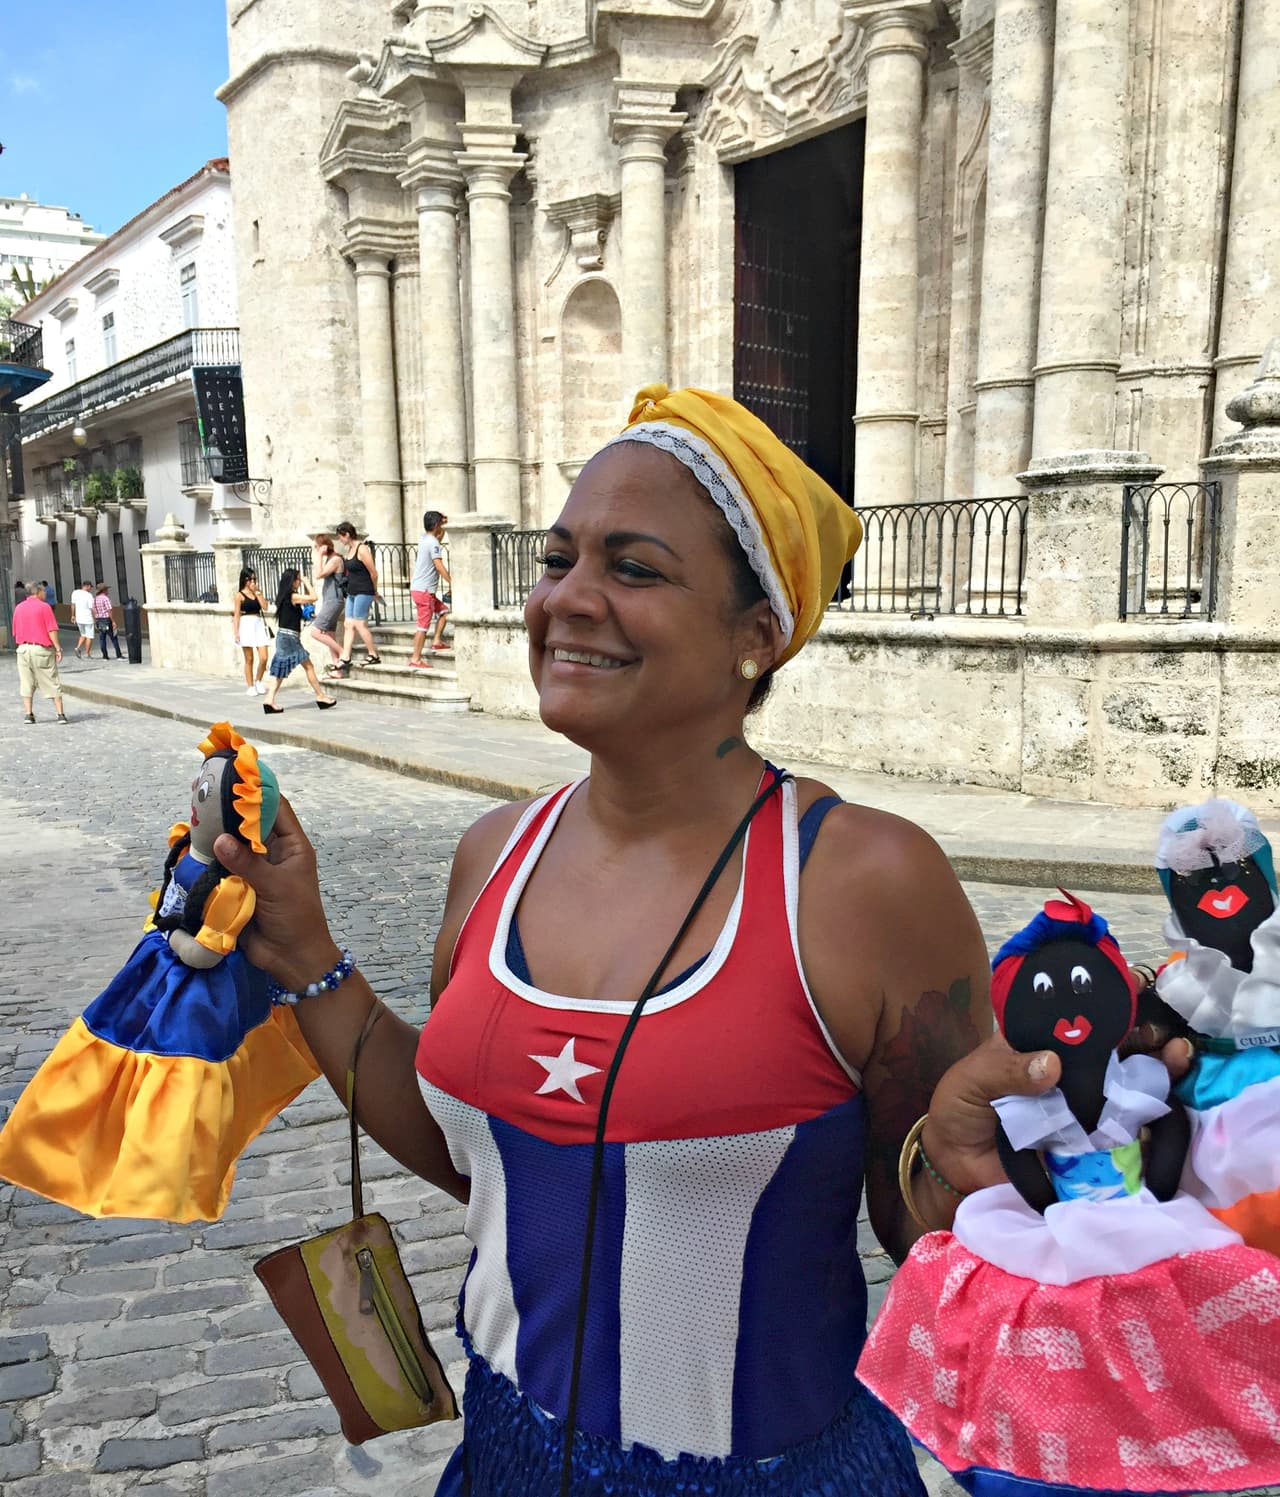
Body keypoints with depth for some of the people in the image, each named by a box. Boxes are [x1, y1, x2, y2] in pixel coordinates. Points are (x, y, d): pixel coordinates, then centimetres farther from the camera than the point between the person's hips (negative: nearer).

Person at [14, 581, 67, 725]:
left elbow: (15, 632, 14)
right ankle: (60, 714, 0)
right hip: (42, 649, -4)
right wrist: (58, 648, -10)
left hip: (23, 648, 4)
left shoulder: (18, 608, 9)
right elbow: (52, 630, -13)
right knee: (52, 683, 1)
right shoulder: (44, 607, -7)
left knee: (27, 683, 9)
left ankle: (28, 714, 7)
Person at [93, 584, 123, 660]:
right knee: (114, 638, -1)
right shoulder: (105, 598, -16)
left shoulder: (95, 599, 7)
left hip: (99, 620, 7)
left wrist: (95, 621, 13)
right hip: (106, 619, -7)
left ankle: (105, 656, 8)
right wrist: (113, 621, -17)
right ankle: (119, 655, -2)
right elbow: (109, 611, -19)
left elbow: (94, 611, 8)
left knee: (102, 638, 8)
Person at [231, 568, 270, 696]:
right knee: (249, 659, 2)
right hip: (246, 625, -4)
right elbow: (236, 614, -2)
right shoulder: (239, 595, 0)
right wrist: (236, 632, -9)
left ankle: (258, 681, 18)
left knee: (264, 658, -5)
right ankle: (250, 686, 11)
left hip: (259, 624, 4)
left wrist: (257, 592, -4)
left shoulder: (257, 592, 12)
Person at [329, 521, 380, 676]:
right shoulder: (350, 548, 12)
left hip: (363, 592, -9)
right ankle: (344, 660, 7)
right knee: (348, 625, 6)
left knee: (359, 624, -5)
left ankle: (373, 655, 7)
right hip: (352, 592, 9)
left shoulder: (362, 549, -15)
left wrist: (374, 591, -2)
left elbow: (374, 573, -13)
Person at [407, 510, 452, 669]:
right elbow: (439, 566, -24)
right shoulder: (433, 543, -15)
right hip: (424, 590, -10)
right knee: (424, 625, -6)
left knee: (443, 610, 22)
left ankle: (436, 641, 18)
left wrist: (444, 525, 26)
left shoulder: (425, 539, 12)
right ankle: (416, 659, -3)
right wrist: (452, 583, -24)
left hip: (417, 588, 10)